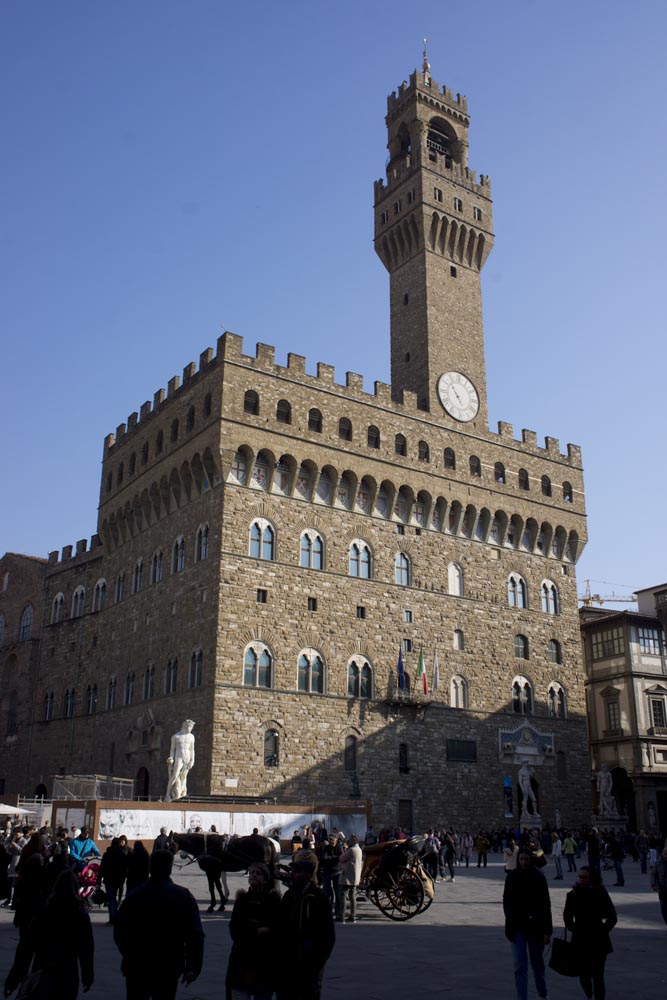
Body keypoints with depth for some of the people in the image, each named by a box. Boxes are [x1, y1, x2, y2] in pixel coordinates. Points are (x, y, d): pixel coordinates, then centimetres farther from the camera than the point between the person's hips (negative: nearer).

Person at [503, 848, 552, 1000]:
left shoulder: (539, 878, -7)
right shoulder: (511, 877, -1)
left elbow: (546, 905, -6)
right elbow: (506, 901, 8)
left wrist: (547, 931, -9)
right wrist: (510, 920, -3)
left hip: (535, 927, -1)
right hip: (517, 927, 1)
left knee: (537, 963, 14)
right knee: (520, 966, -2)